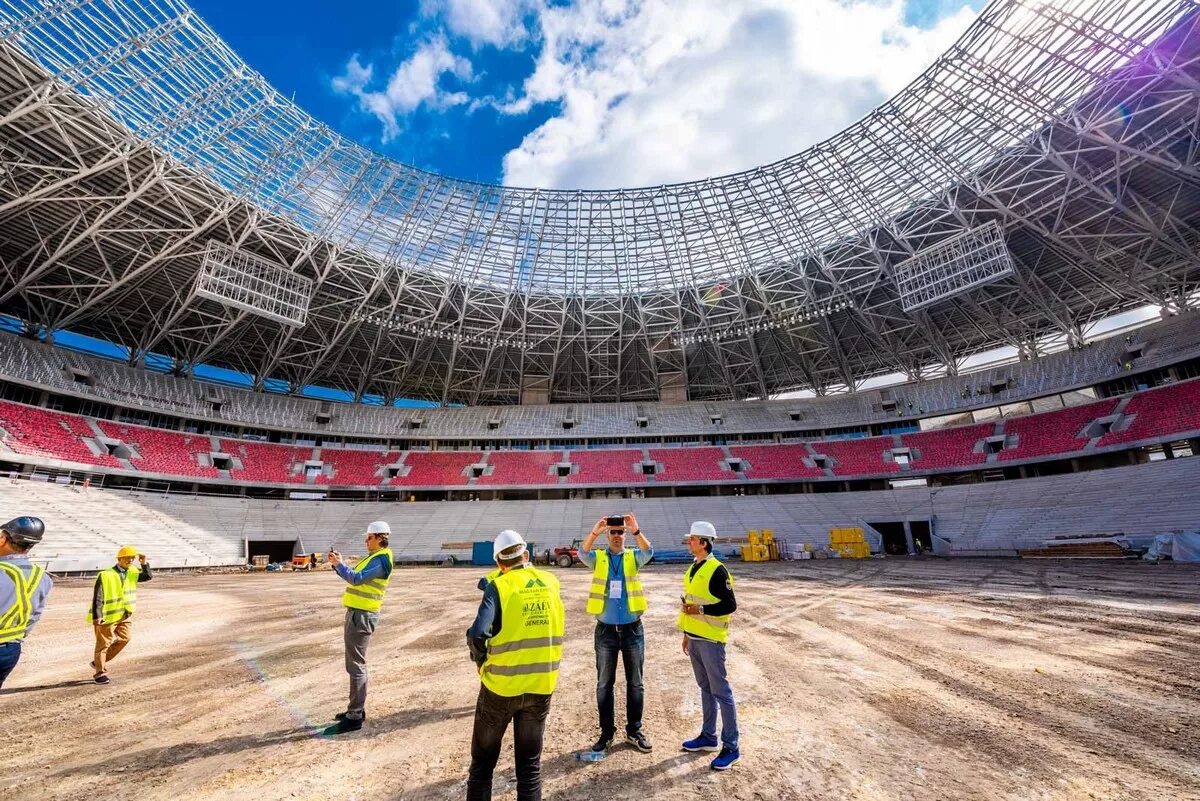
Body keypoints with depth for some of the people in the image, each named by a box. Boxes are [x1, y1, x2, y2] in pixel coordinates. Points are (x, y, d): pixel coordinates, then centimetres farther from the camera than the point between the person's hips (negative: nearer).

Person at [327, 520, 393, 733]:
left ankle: (354, 717, 3)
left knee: (356, 666, -4)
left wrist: (339, 564, -12)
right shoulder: (373, 557, 15)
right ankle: (356, 709, 29)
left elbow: (357, 579, -23)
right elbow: (354, 576, 17)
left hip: (362, 615, -10)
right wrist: (338, 563, 6)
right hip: (357, 613, 10)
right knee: (356, 663, 18)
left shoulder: (381, 560, -16)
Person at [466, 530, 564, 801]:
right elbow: (558, 626, 6)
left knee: (483, 759, 20)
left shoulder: (499, 586, -14)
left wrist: (483, 663, -5)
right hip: (541, 686, 3)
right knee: (530, 760, 20)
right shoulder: (551, 583, -2)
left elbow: (477, 635, -23)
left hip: (501, 686, -3)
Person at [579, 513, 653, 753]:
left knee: (635, 683, 12)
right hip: (606, 631, 0)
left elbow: (648, 552, -22)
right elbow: (583, 553, -23)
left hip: (632, 630, 1)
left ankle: (634, 730, 29)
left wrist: (636, 531, -41)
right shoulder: (598, 558, -1)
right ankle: (607, 732, 27)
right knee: (604, 684, 11)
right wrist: (594, 531, -42)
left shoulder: (633, 557, 0)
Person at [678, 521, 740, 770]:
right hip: (694, 638, 8)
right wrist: (686, 634, 19)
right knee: (705, 688, 19)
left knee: (720, 691, 2)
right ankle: (708, 736, 32)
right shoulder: (693, 569, 8)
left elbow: (730, 605, -17)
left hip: (710, 639, -8)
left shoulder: (717, 570, -17)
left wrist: (701, 610, -24)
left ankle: (731, 747, 14)